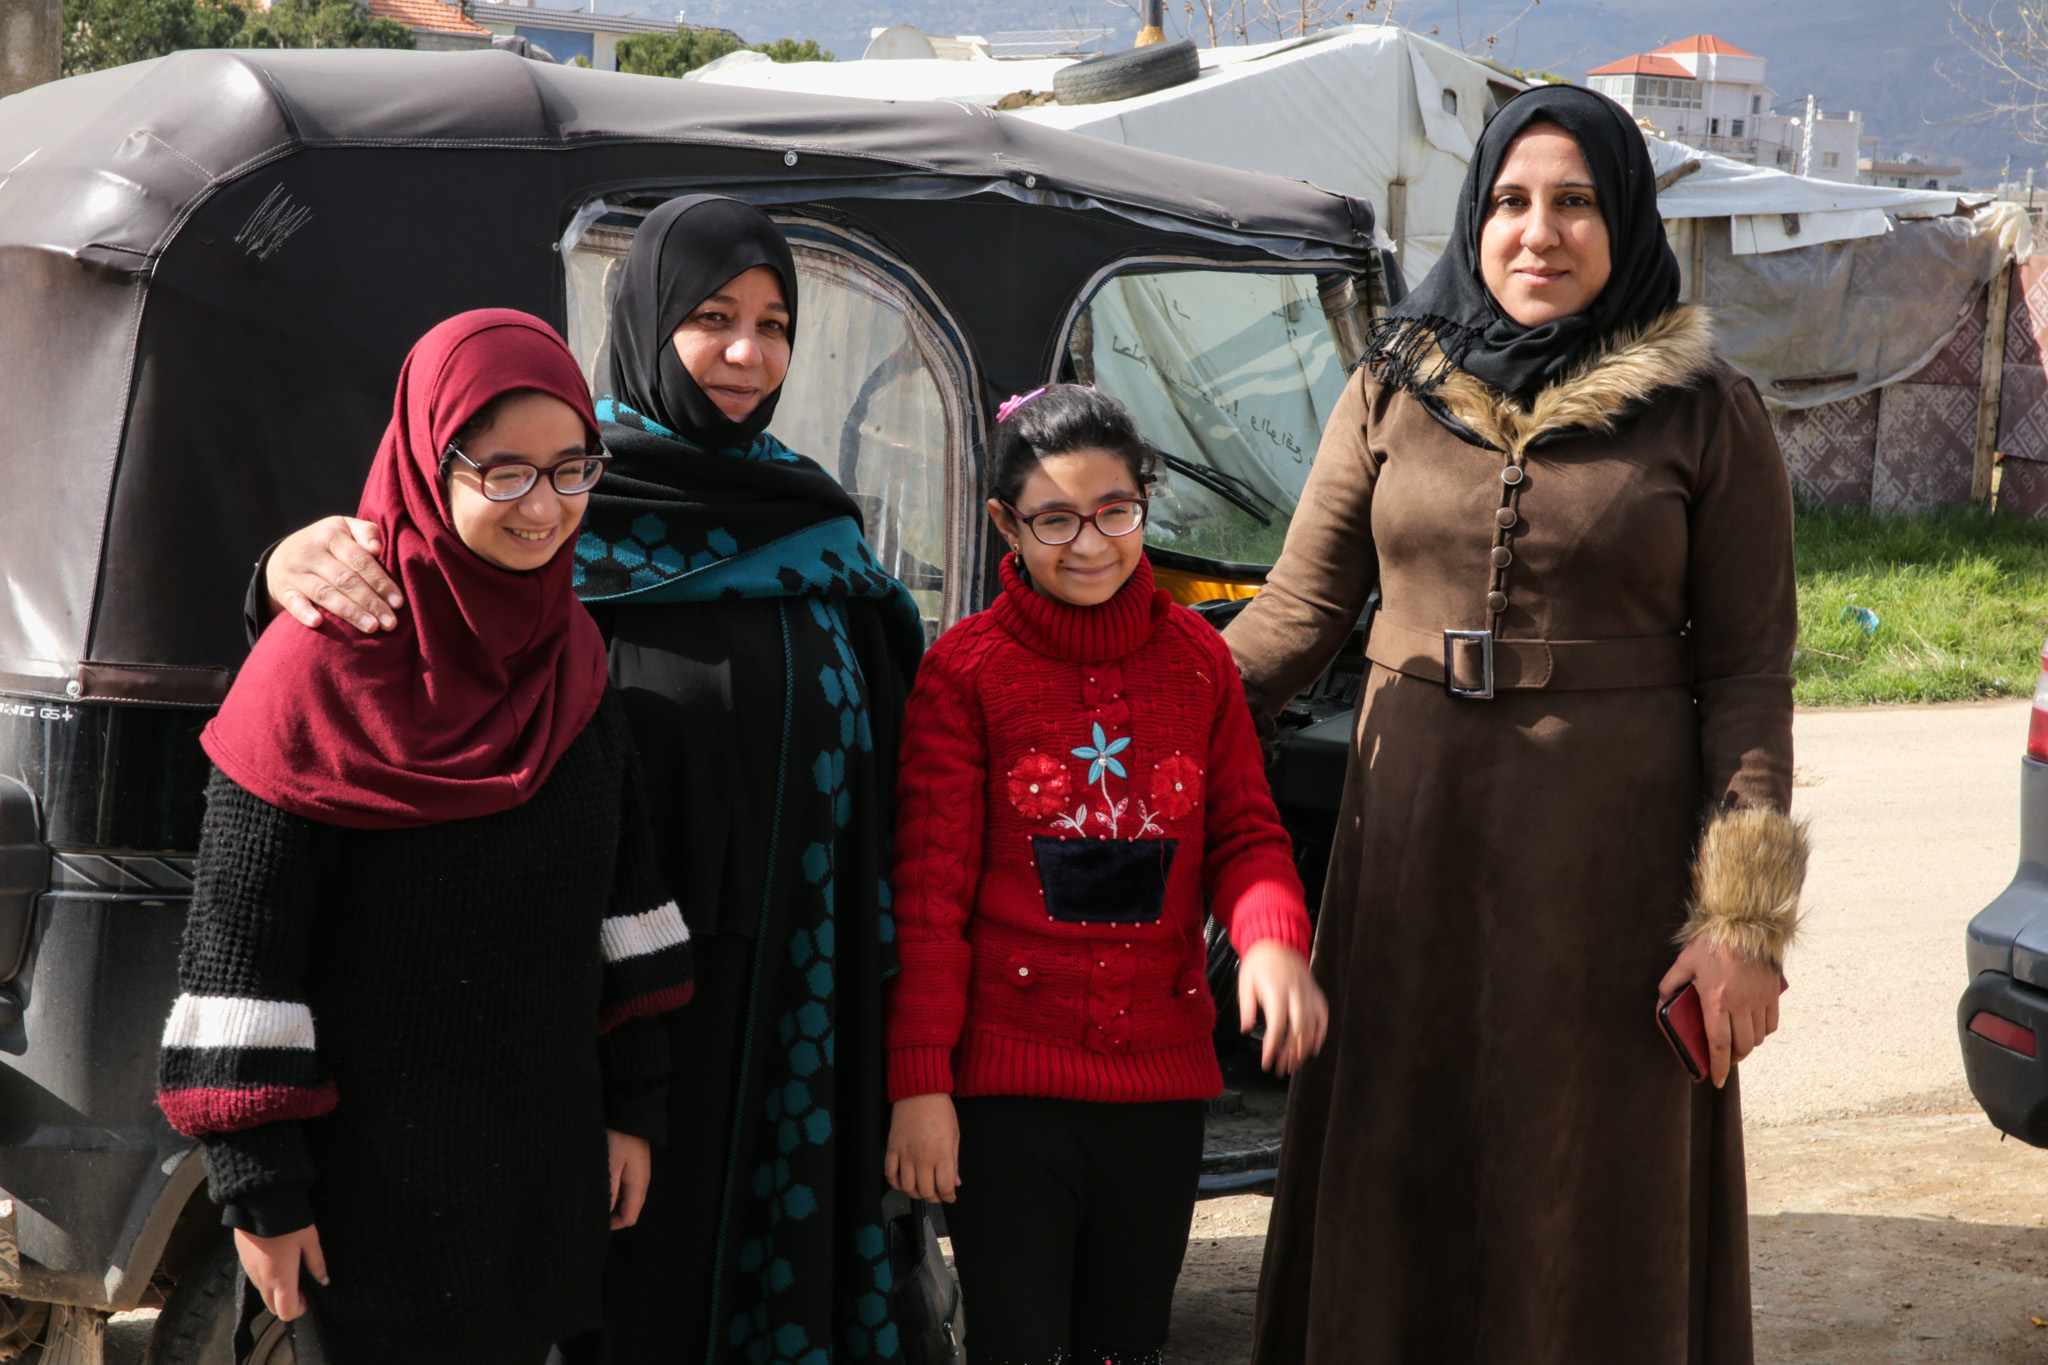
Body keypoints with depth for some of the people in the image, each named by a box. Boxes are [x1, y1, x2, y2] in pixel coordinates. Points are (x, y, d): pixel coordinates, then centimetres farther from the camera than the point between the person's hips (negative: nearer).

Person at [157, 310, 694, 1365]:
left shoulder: (571, 654, 4)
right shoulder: (324, 663, -15)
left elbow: (621, 892, 10)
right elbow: (239, 940, -14)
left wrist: (632, 1107, 9)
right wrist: (260, 1187, -14)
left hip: (543, 1149, 6)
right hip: (371, 1160, -6)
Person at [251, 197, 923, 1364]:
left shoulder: (812, 511, 14)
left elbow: (881, 714, 17)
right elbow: (417, 566, -14)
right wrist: (306, 562, -38)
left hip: (798, 955, 5)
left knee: (783, 1198, 9)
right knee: (646, 1222, 1)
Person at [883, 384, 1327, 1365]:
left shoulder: (1195, 657, 7)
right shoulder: (964, 669, -4)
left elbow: (1244, 830, 9)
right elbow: (930, 888, -4)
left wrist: (1272, 937, -14)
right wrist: (918, 1080, -8)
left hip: (1162, 1073, 4)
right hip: (1008, 1081, -3)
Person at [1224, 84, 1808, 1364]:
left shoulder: (1707, 417, -1)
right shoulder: (1392, 391, 6)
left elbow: (1748, 673, -3)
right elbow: (1300, 611, 5)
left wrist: (1746, 919, -10)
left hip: (1610, 859, -2)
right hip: (1414, 839, 3)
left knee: (1592, 1205, 5)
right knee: (1397, 1201, 8)